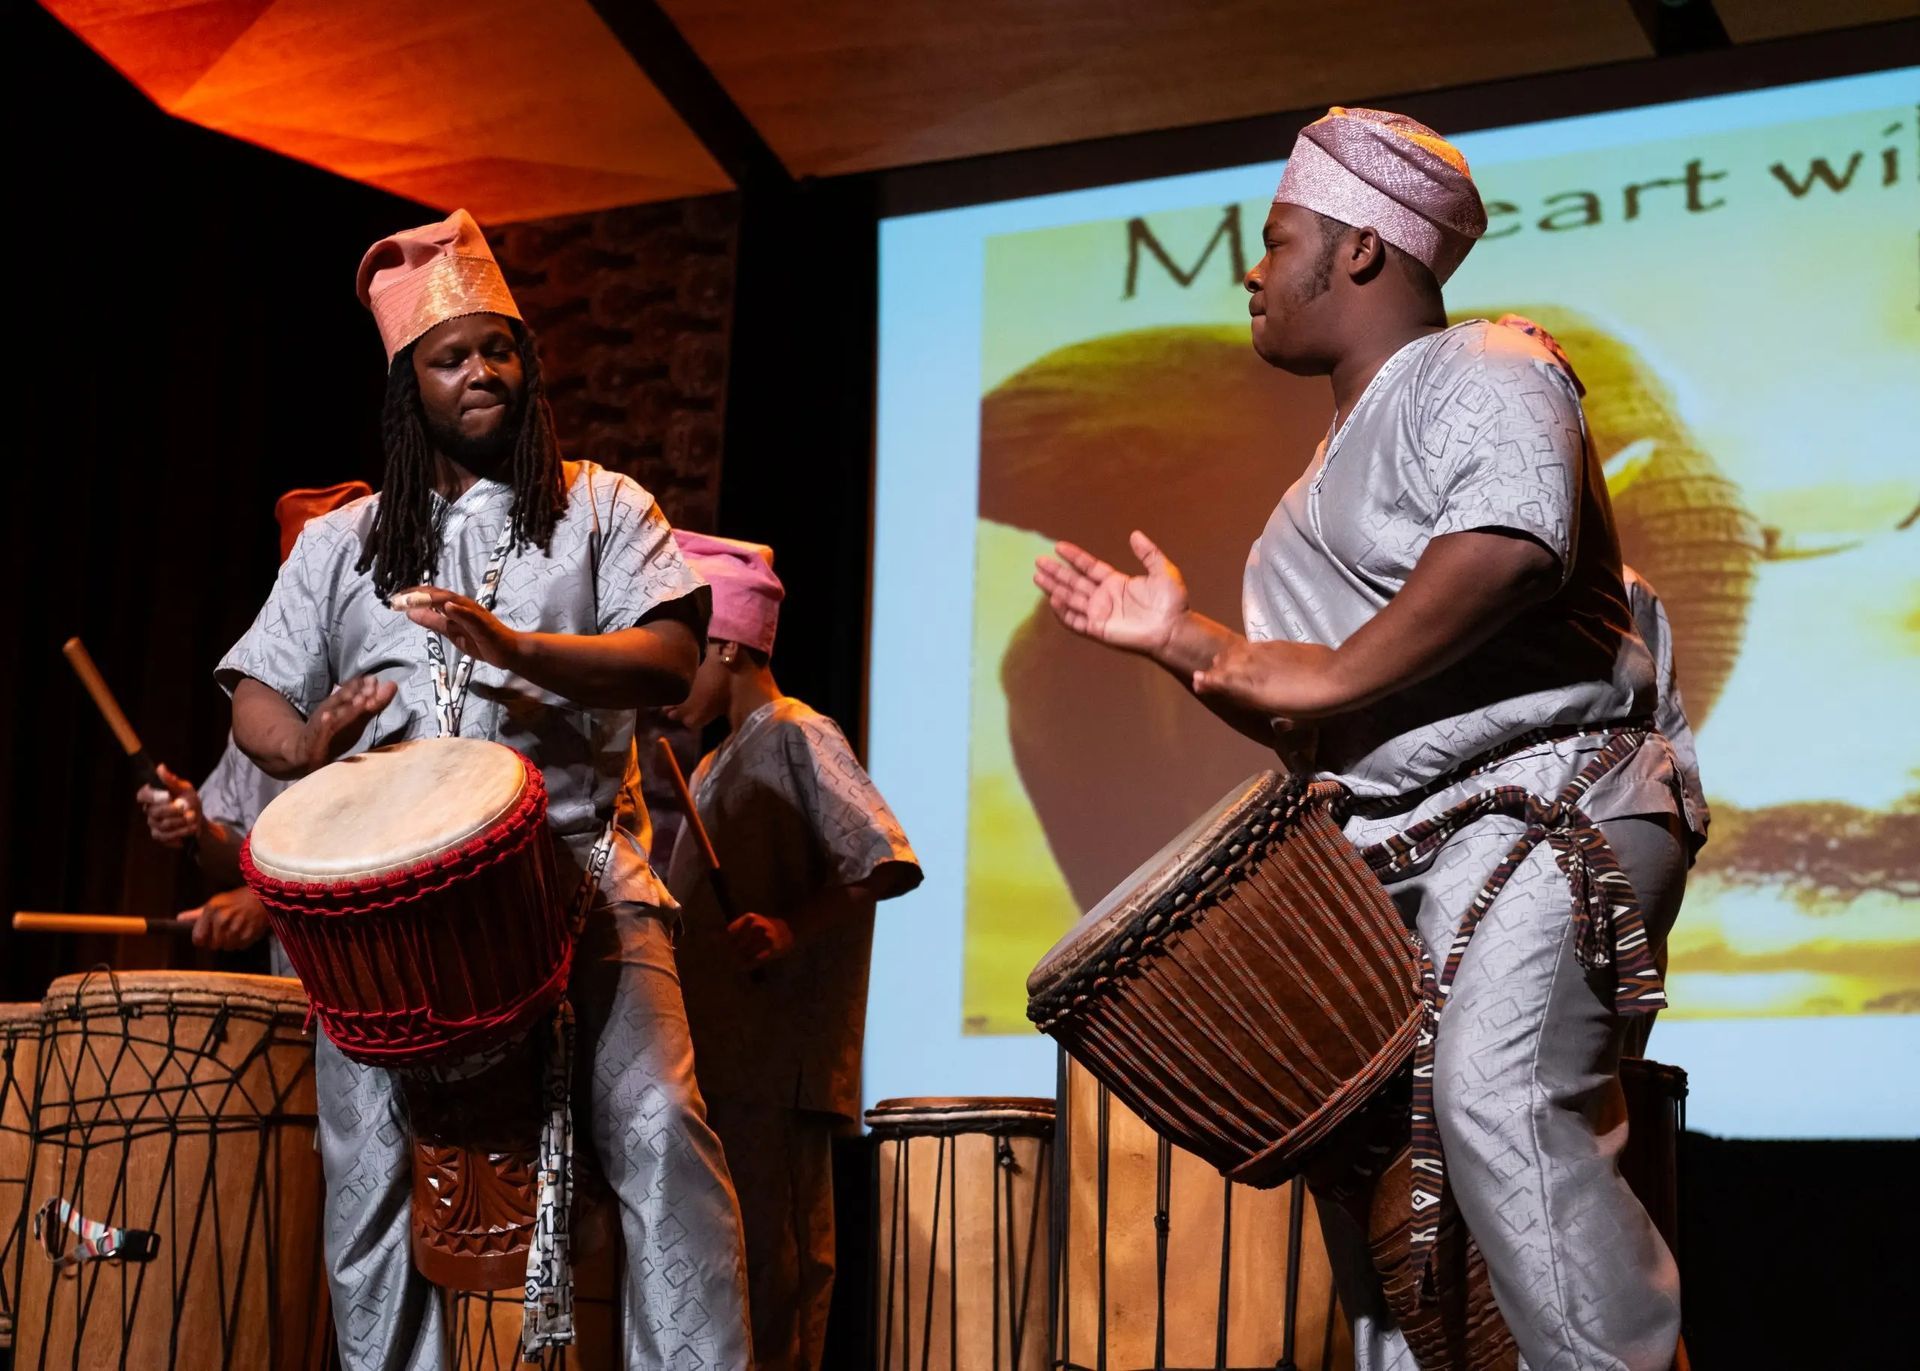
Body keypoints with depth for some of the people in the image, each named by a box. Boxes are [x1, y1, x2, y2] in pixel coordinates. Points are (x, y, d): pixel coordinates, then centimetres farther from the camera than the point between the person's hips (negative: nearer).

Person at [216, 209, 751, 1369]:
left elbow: (671, 662, -1)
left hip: (578, 865, -2)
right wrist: (310, 747, -9)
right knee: (369, 1164, -8)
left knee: (658, 1126, -21)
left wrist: (512, 647, -18)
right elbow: (258, 697, 16)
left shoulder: (598, 507, 13)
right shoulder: (345, 543, 20)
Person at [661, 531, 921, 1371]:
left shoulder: (797, 737, -7)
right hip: (715, 1057, 9)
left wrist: (790, 928, -30)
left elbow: (886, 861, -18)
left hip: (777, 1062, -9)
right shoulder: (718, 767, 22)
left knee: (771, 1276, -9)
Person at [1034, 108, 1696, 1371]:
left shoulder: (1478, 376, -3)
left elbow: (1515, 539, -27)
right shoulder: (1336, 469, 26)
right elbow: (1314, 729, 29)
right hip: (1387, 858, 10)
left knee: (1496, 1102, -29)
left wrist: (1336, 675, -22)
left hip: (1547, 809, -10)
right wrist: (1182, 638, 19)